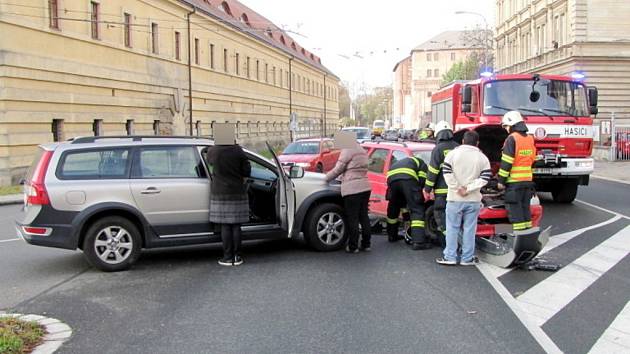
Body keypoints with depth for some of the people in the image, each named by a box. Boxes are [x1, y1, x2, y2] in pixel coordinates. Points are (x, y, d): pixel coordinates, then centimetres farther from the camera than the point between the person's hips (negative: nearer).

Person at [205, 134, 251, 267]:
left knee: (225, 226, 2)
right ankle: (237, 256, 10)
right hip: (237, 193, 1)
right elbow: (247, 171, -2)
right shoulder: (238, 151, -6)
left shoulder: (213, 151, -7)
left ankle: (228, 257, 5)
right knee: (236, 226, 6)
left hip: (220, 194, -1)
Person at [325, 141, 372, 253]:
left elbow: (337, 170, -7)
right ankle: (366, 244, 18)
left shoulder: (347, 150, -9)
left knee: (353, 219, -2)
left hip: (352, 189, -8)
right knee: (364, 216, 14)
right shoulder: (362, 151, 18)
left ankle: (353, 247, 3)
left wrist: (326, 178, 6)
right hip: (365, 186, 8)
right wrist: (344, 178, 22)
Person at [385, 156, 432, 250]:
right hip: (407, 178, -5)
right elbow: (421, 180, 9)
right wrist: (418, 195, 22)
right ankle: (418, 241, -12)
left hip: (391, 178, 5)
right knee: (417, 210, -2)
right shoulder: (421, 163, 32)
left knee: (393, 208, 26)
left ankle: (392, 235, 38)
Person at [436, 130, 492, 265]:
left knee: (452, 228, 6)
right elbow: (485, 178, -6)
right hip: (473, 200, 1)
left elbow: (447, 173, -10)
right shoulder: (482, 158, 2)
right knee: (469, 229, 6)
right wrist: (469, 189, -9)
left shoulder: (453, 153, -2)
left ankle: (449, 257, 6)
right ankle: (467, 258, 10)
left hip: (455, 198, -1)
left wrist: (457, 188, -8)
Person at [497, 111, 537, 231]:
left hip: (514, 181, -7)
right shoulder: (530, 138, 12)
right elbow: (532, 159, 17)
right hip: (528, 180, 8)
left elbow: (506, 162, -15)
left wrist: (501, 180, -11)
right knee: (525, 207, 14)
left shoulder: (512, 139, -12)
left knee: (515, 209, -3)